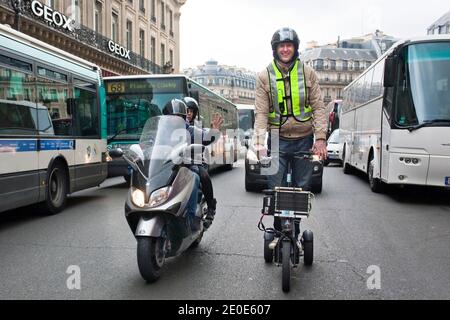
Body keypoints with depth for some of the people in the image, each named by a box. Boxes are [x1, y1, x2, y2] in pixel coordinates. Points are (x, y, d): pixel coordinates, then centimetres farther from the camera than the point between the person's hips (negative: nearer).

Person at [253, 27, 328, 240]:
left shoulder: (307, 73, 4)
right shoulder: (265, 76, 1)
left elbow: (319, 107, 1)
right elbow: (261, 112, -5)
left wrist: (320, 138, -10)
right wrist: (260, 142, -17)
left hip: (304, 140, 1)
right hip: (278, 140, -1)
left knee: (302, 188, 7)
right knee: (276, 189, -1)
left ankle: (294, 232, 23)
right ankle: (279, 231, 18)